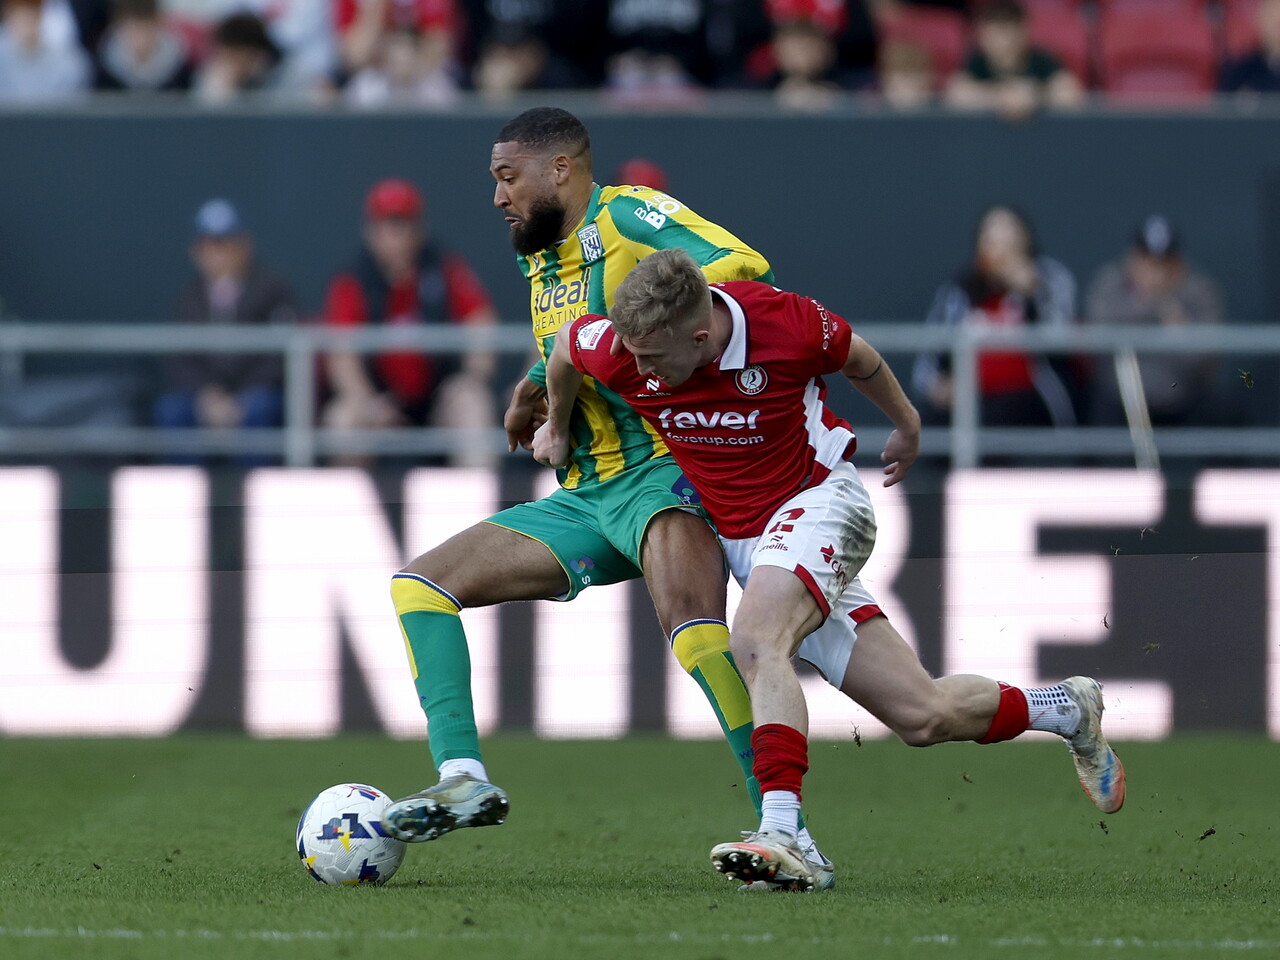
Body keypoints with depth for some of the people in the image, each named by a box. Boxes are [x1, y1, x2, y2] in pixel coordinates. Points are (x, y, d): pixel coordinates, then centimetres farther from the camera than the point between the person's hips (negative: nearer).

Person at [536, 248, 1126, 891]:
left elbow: (858, 358, 1)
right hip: (738, 540, 4)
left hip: (819, 499, -4)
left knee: (755, 641, -35)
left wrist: (907, 424, 19)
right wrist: (556, 424, 27)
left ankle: (780, 833, -43)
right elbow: (566, 340, 10)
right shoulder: (622, 351, -15)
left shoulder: (787, 325, -22)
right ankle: (1066, 708, 25)